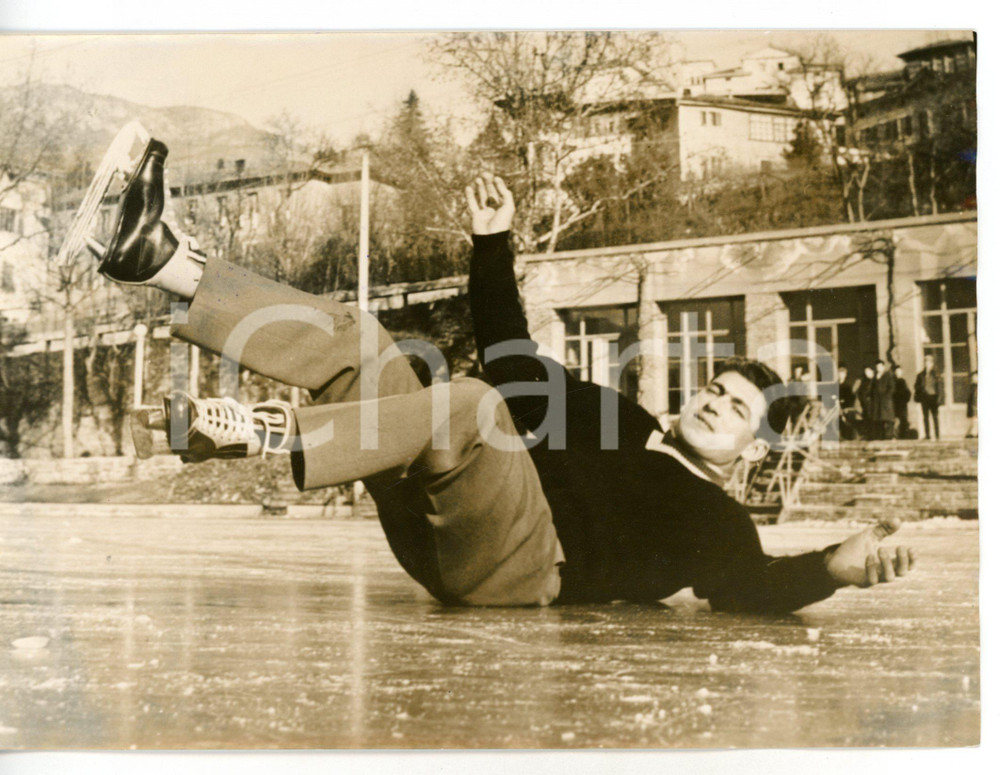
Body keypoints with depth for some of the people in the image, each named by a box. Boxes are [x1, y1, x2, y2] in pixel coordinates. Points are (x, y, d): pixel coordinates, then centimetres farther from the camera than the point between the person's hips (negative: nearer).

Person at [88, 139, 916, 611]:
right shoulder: (606, 410, 29)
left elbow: (755, 589, -5)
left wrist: (835, 565, -26)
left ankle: (261, 433, -42)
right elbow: (510, 350, 31)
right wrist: (495, 242, 26)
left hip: (524, 570, -6)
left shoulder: (715, 522, 14)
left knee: (471, 405, -35)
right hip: (442, 540, 7)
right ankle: (165, 258, -15)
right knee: (351, 338, -3)